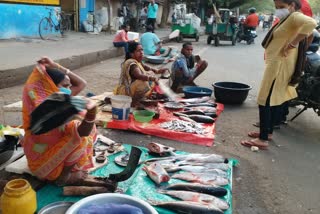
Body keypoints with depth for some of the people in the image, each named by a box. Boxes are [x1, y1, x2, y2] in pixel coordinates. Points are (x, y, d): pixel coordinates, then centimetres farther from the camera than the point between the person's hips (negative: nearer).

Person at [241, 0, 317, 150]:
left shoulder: (295, 17, -14)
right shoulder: (286, 19, 18)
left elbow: (310, 23, -34)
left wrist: (292, 44, -29)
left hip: (279, 65, -11)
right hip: (276, 64, 11)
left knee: (265, 102, -10)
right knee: (275, 101, 17)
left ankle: (263, 140, -5)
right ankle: (268, 132, 28)